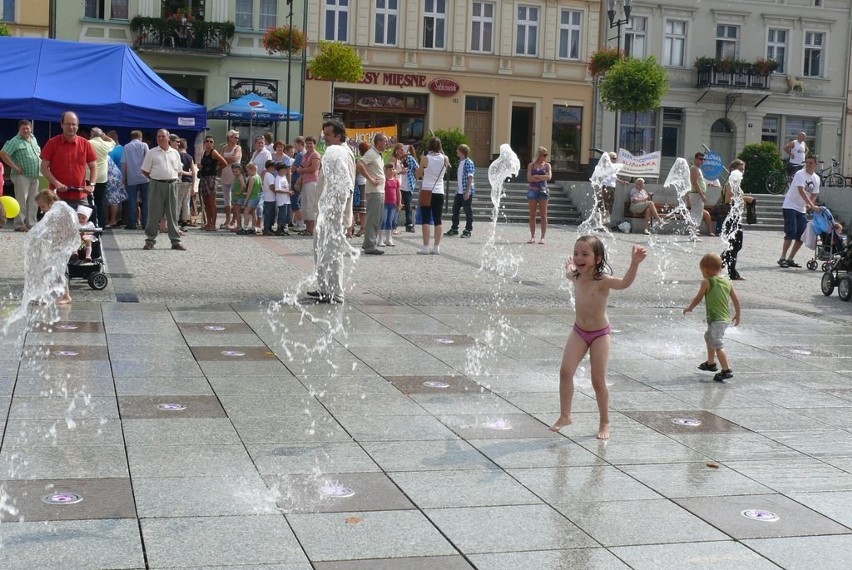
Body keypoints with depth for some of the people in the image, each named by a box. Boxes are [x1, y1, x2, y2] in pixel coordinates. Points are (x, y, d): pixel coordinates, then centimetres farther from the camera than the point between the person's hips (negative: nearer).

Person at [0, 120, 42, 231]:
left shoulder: (33, 139, 13)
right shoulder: (15, 141, -8)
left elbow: (38, 153, 28)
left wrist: (40, 169, 13)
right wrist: (15, 167, -15)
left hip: (35, 176, 7)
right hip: (22, 176, -7)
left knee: (33, 201, 9)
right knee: (21, 201, -7)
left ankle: (31, 224, 15)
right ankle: (19, 225, -4)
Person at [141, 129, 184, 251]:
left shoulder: (175, 153, 11)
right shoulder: (152, 153, 4)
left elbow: (179, 171, 16)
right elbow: (145, 171, 5)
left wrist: (171, 178, 6)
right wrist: (154, 178, 1)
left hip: (172, 185, 2)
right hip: (156, 185, -2)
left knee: (172, 214, 5)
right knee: (154, 214, 0)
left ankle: (175, 241, 8)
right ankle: (150, 240, 7)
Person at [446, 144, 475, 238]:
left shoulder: (469, 163, -13)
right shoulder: (460, 162, 13)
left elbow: (470, 177, -17)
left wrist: (467, 192, -21)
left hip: (466, 192, -9)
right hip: (459, 191, 9)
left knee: (468, 211, 1)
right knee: (455, 209, 12)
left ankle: (468, 230, 8)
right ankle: (454, 229, 22)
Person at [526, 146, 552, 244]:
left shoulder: (547, 165, 8)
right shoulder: (531, 165, 7)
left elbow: (549, 177, -7)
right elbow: (529, 178, -6)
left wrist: (536, 176, -8)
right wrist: (542, 178, -9)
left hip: (543, 190, 0)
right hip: (533, 190, 0)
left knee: (543, 215, -2)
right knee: (532, 215, 1)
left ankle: (542, 237, 0)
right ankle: (532, 237, 6)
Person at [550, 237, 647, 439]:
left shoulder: (602, 280, -23)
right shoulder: (577, 277, -5)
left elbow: (624, 283, -46)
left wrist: (635, 263, -58)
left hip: (600, 334, -5)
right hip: (579, 331, 5)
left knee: (598, 380, -1)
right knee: (565, 371, -9)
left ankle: (605, 423, 16)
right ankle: (565, 416, 3)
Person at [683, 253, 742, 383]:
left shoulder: (706, 282, -9)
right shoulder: (727, 282, 8)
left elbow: (698, 299, -1)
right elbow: (736, 300, 11)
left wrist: (689, 308, 17)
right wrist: (737, 315, 26)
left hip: (716, 320, -9)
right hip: (726, 318, 9)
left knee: (718, 345, -13)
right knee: (708, 337, 30)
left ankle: (726, 370, -24)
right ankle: (710, 363, 43)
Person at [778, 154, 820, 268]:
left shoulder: (816, 178, 9)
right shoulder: (800, 174, -14)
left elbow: (814, 195, 12)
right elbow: (801, 191, -26)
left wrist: (809, 206, -9)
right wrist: (812, 205, -33)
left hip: (802, 209, 7)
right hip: (790, 206, -7)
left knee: (802, 235, 2)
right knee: (791, 233, -16)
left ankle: (790, 259, 11)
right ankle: (782, 258, -8)